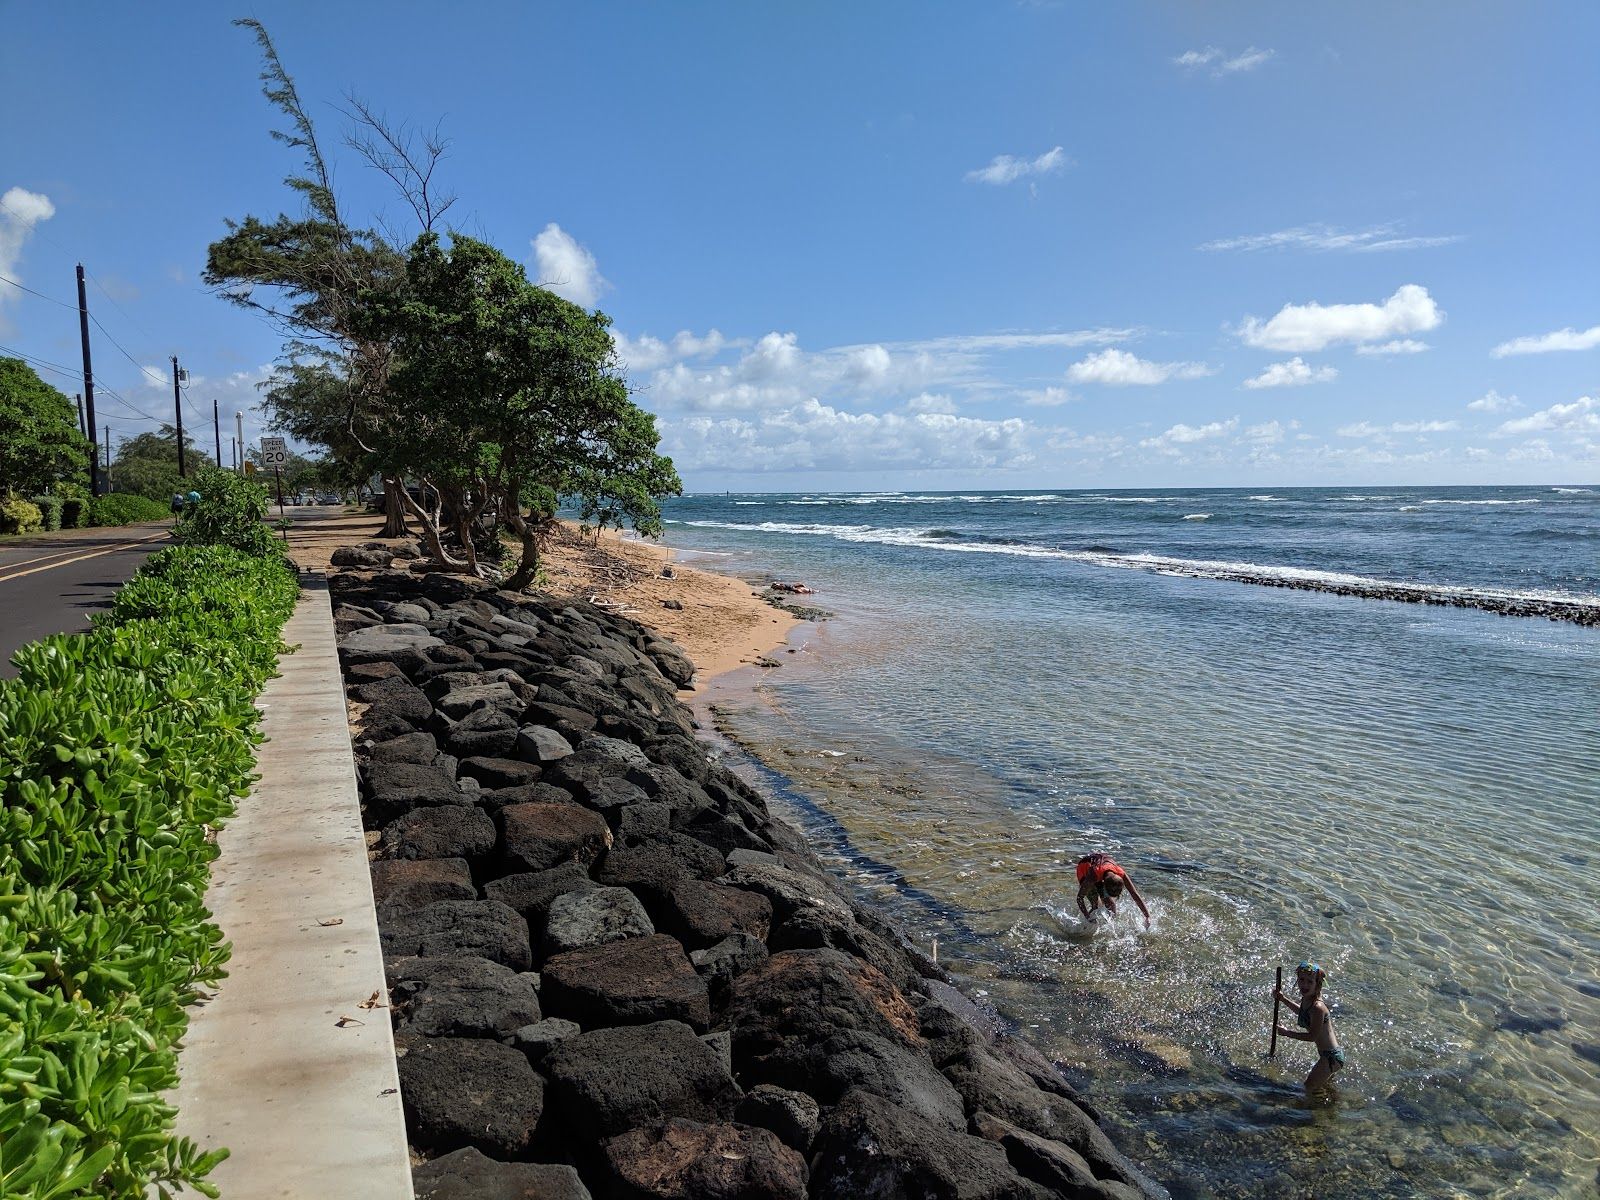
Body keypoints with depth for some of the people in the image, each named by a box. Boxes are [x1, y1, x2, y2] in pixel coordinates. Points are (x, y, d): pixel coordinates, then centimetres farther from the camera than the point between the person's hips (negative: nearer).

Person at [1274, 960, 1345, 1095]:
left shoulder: (1317, 1007, -27)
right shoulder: (1306, 1000, 1)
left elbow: (1312, 1036, -22)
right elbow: (1303, 1013, 25)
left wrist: (1286, 1033, -13)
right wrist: (1283, 999, 14)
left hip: (1331, 1057, -10)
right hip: (1327, 1055, 10)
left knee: (1309, 1089, -6)